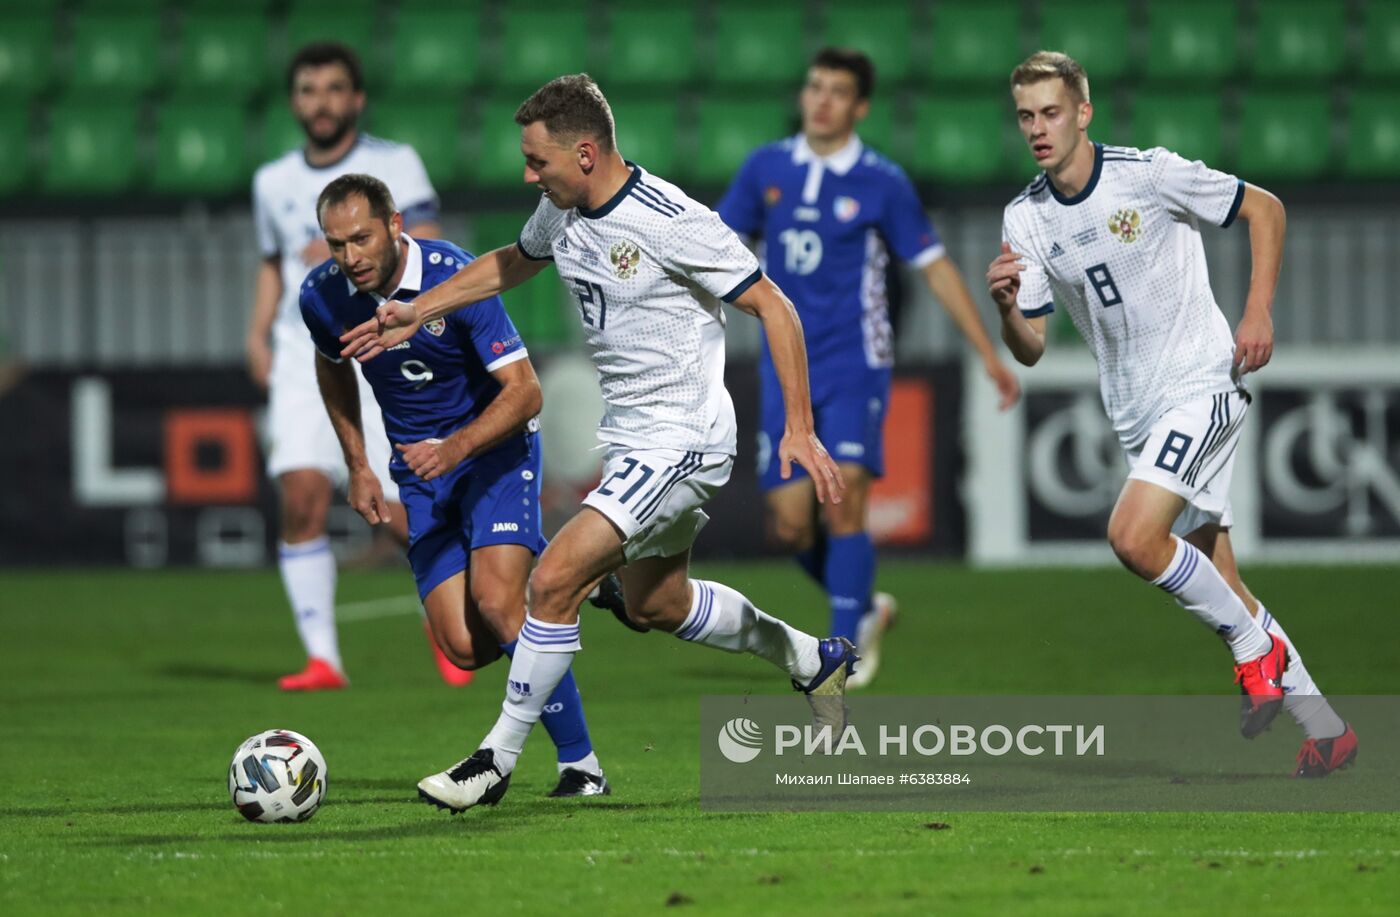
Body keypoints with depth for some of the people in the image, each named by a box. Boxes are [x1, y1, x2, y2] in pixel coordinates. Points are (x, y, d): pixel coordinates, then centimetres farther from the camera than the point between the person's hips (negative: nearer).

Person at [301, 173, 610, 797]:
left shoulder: (456, 278, -23)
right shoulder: (322, 296, -9)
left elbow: (524, 391, -20)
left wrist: (457, 447, -34)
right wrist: (358, 468, 13)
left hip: (494, 444, -4)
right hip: (421, 466, 4)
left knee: (494, 601, -25)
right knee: (465, 648, -9)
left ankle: (579, 764, -13)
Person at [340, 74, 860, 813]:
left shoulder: (670, 224, -24)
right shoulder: (564, 211, 1)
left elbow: (772, 308, -19)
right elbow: (513, 263, 24)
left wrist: (799, 430, -22)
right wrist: (418, 311, 18)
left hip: (679, 440, -10)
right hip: (630, 438, 10)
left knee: (555, 578, -17)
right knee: (654, 604, 22)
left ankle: (498, 758, -7)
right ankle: (814, 660, 42)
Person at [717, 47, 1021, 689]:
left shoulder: (882, 183, -3)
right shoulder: (767, 168, 6)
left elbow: (936, 268, 2)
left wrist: (989, 354, 1)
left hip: (854, 364, -3)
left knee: (843, 503, -17)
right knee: (790, 525, -1)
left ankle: (848, 648, -8)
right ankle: (865, 607, 25)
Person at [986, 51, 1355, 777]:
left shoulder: (1150, 174, -13)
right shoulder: (1025, 220, 2)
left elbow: (1264, 208, -1)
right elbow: (1031, 350, 2)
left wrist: (1258, 313, -10)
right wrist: (1006, 308, -19)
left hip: (1203, 384, -6)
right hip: (1137, 415, 6)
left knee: (1133, 535, -25)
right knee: (1218, 585, 8)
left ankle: (1255, 645, -4)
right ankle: (1324, 729, 19)